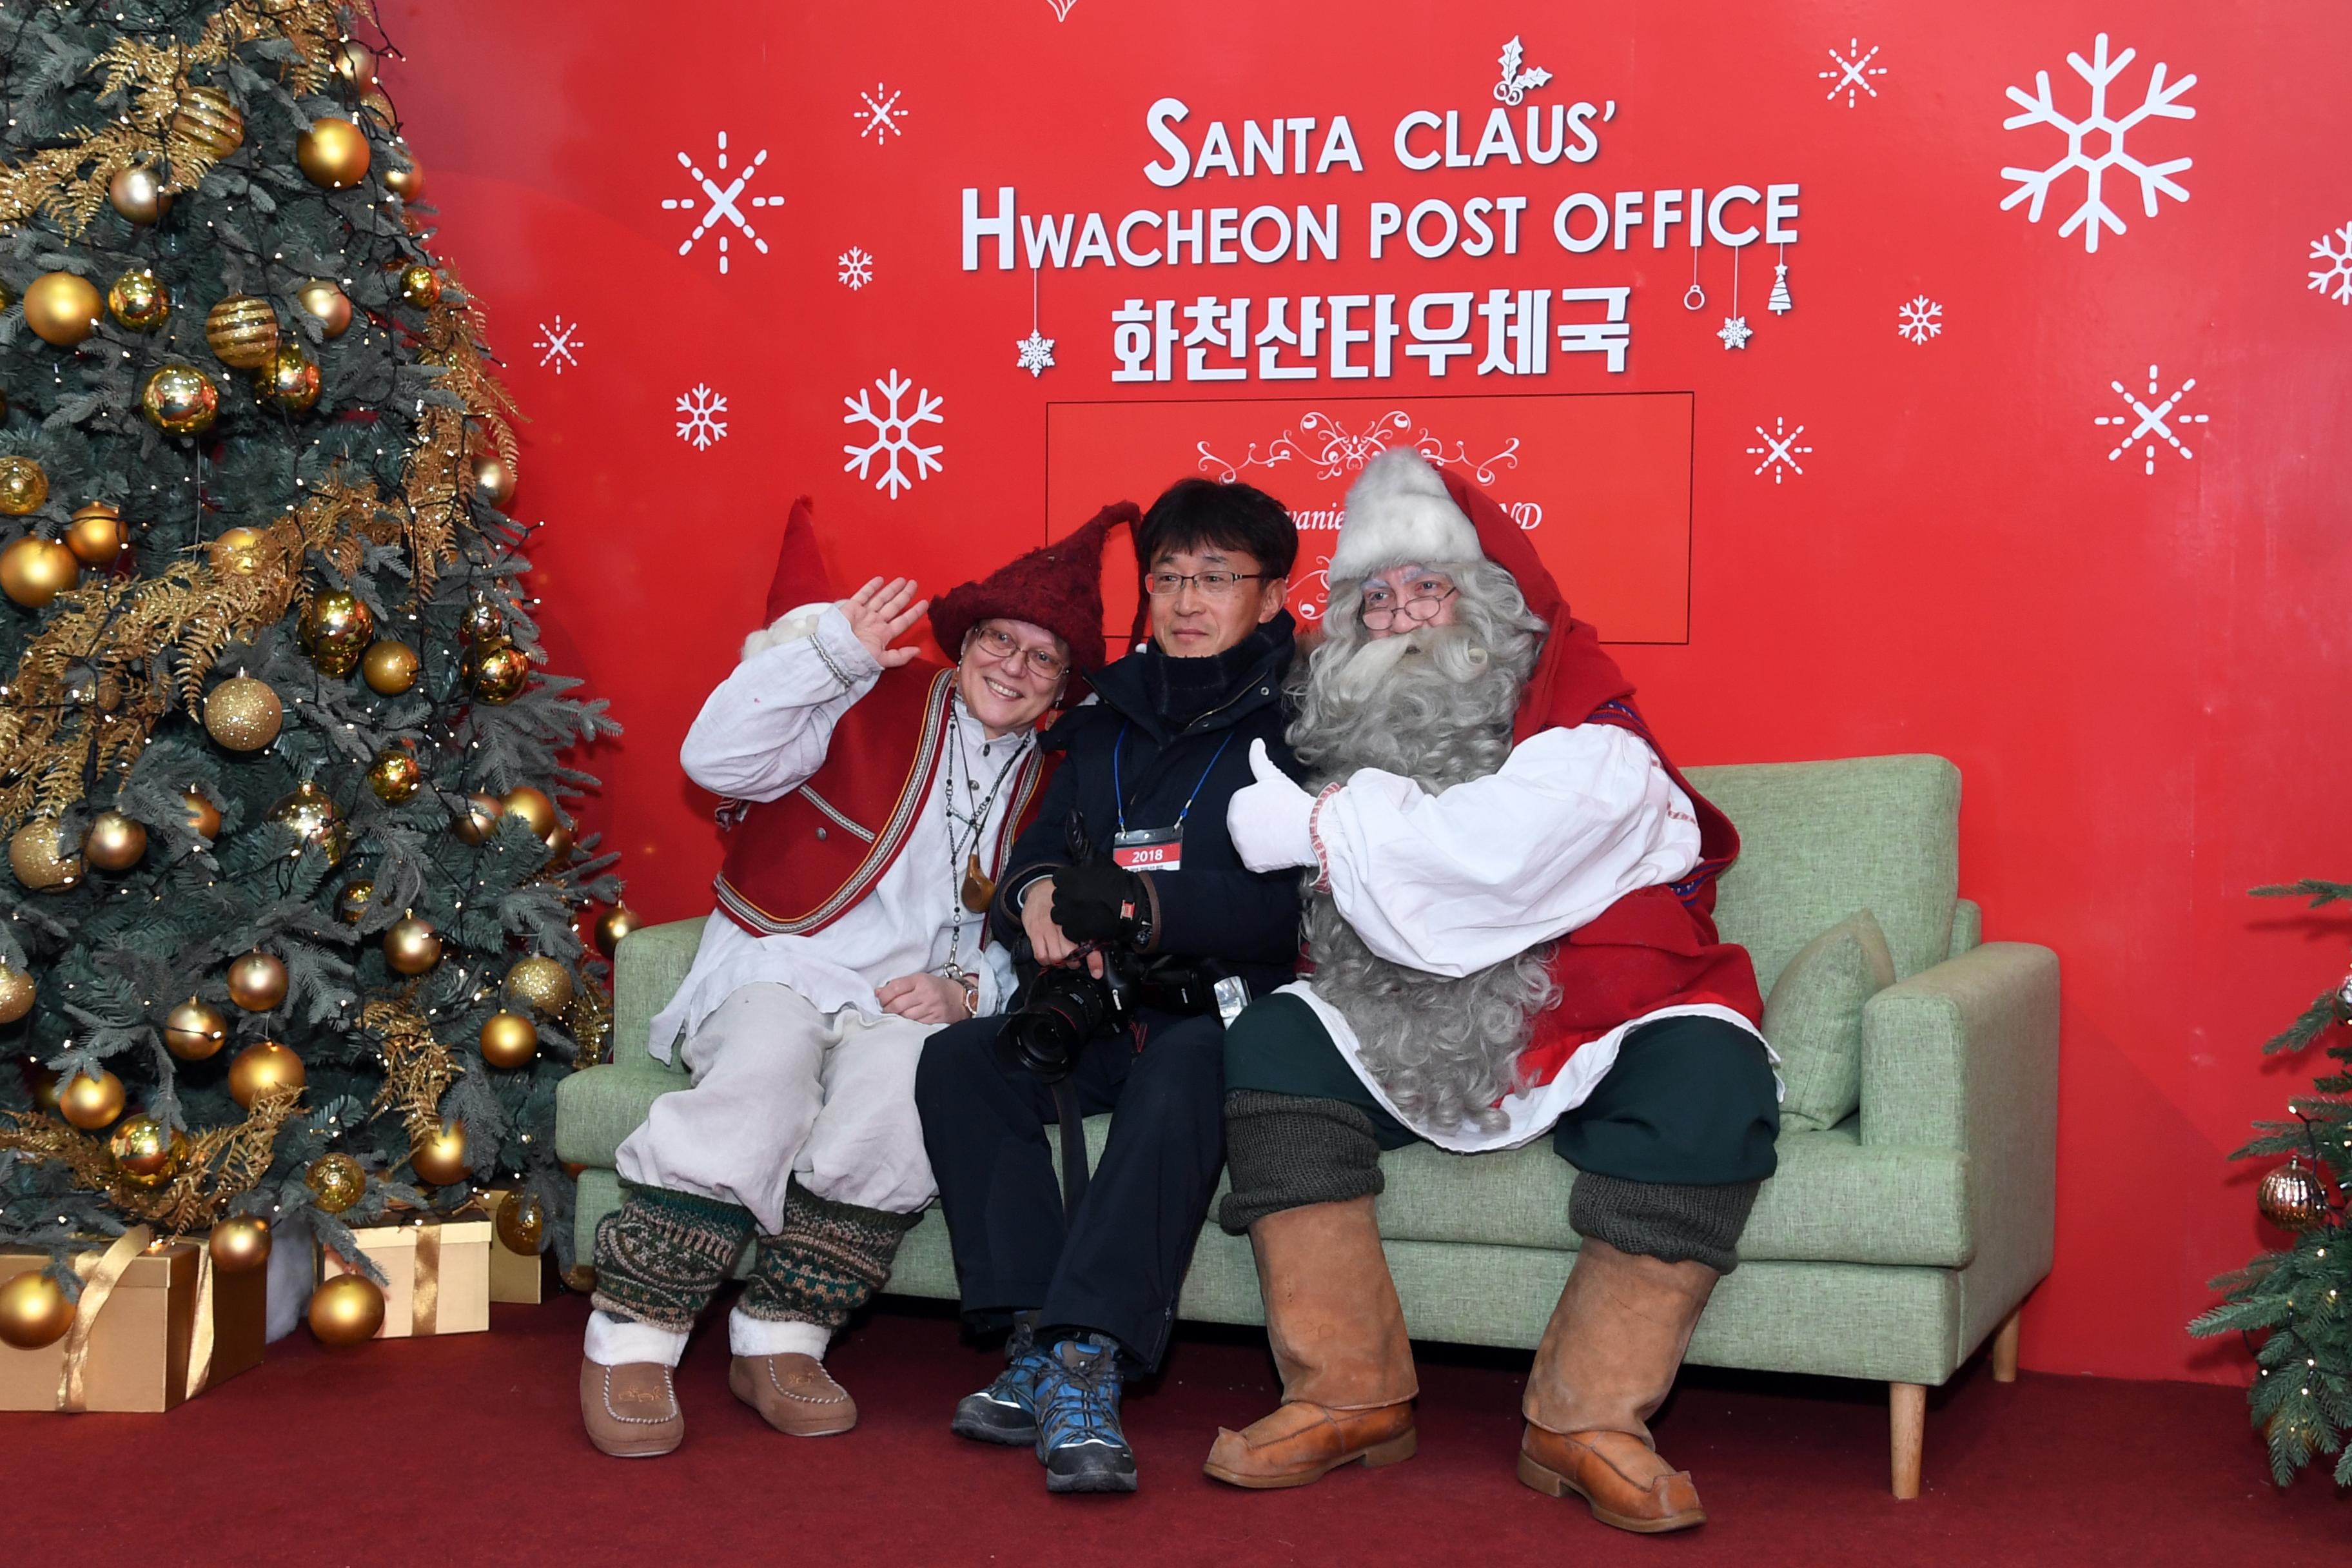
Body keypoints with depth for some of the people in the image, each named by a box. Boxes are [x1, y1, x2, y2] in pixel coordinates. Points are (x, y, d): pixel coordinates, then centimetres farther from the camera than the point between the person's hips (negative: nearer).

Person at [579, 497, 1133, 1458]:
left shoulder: (1048, 790, 17)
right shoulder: (873, 702, 4)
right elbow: (718, 762, -9)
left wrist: (966, 990, -4)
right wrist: (830, 649, -17)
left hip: (909, 1006, 3)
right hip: (777, 969, -3)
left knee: (901, 1082, -34)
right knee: (762, 1082, -36)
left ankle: (779, 1338, -23)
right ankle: (630, 1339, -27)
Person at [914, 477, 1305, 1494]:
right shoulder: (1104, 727, 18)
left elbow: (1295, 900, -15)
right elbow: (1031, 867, 15)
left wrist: (1142, 901, -26)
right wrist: (1036, 899, -11)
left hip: (1222, 1011, -6)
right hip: (1099, 1021, 6)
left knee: (1184, 1073, -37)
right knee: (957, 1060, -19)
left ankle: (1084, 1362, -41)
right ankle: (1034, 1340, -27)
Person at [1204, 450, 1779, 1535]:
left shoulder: (1588, 732, -6)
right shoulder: (1358, 736, 13)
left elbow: (1491, 856, -24)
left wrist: (1313, 825, -14)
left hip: (1599, 1027, -4)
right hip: (1416, 1048, 4)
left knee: (1710, 1078, -32)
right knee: (1273, 1040, -16)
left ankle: (1588, 1417, -24)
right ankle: (1347, 1393, -17)